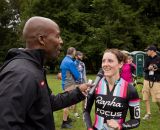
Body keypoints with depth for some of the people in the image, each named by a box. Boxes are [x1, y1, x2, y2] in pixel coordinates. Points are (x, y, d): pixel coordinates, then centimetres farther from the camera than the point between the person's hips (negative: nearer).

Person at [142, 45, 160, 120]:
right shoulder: (147, 59, 8)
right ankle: (148, 114, 14)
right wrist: (148, 68, -12)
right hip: (147, 81, 5)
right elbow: (144, 69, 9)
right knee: (146, 98, 4)